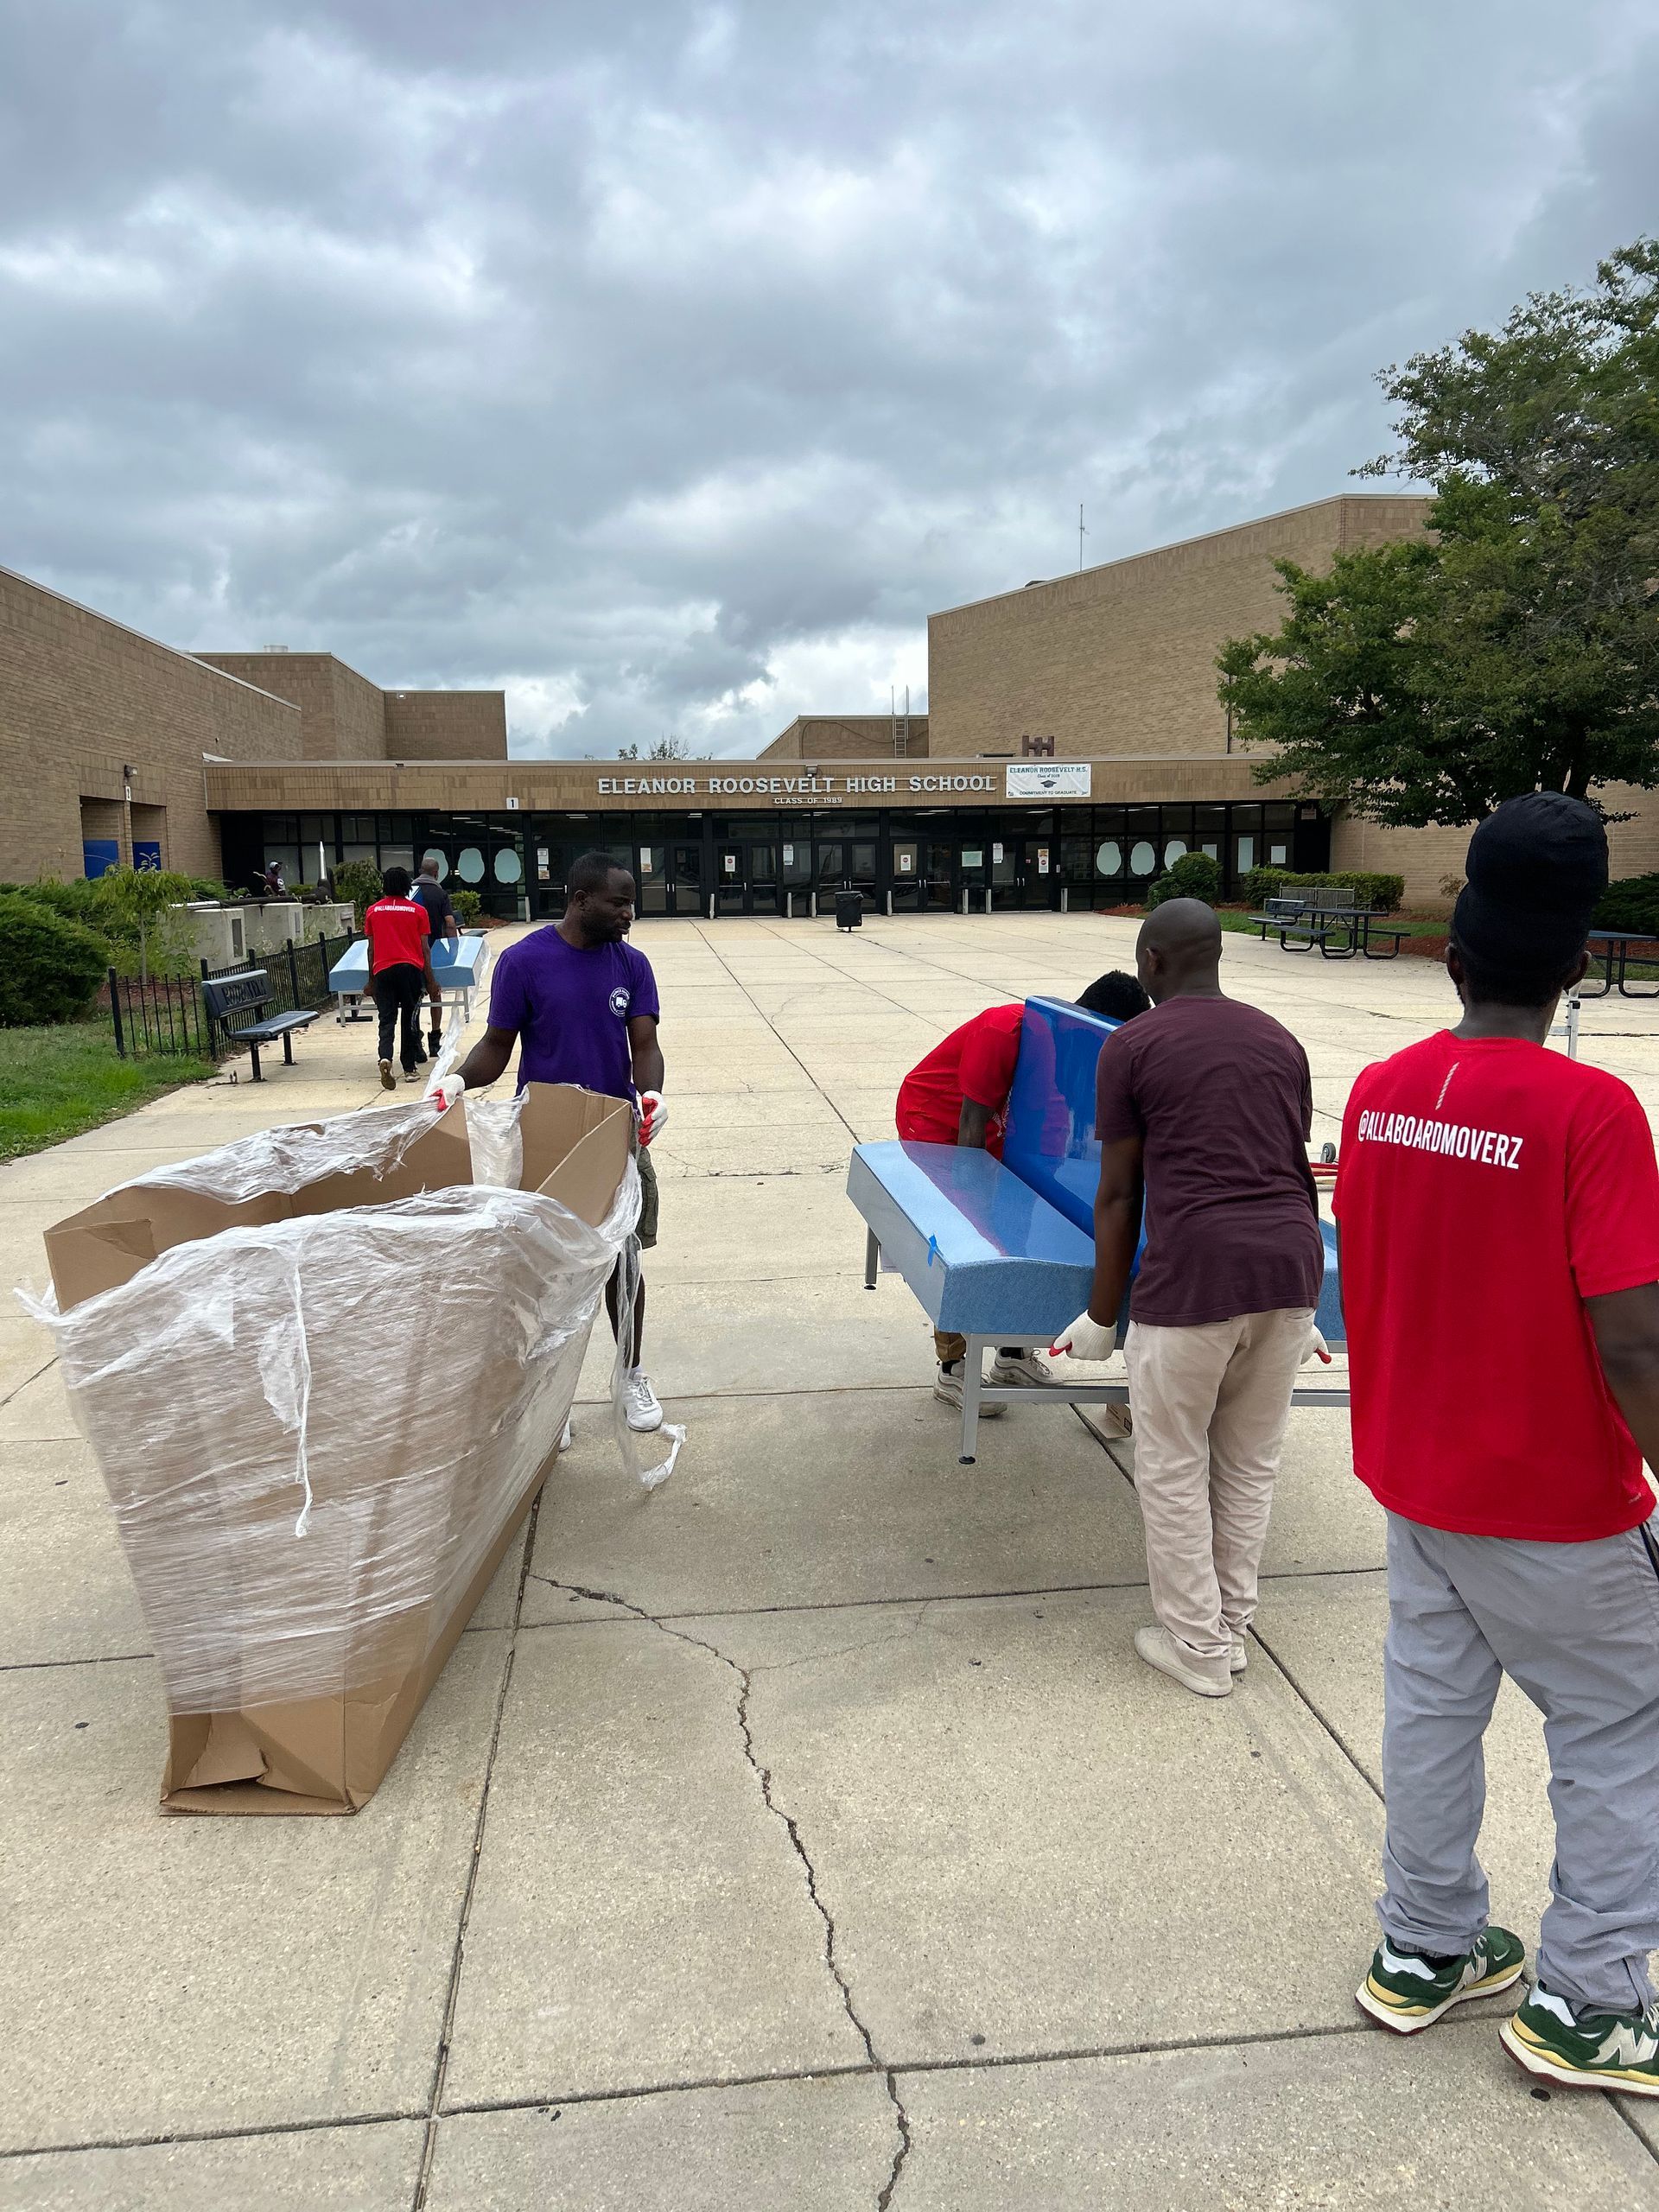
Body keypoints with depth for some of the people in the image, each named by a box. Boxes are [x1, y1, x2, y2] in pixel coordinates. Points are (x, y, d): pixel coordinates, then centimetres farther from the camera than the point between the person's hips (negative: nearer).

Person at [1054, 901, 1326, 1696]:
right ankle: (1230, 1627, 33)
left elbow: (1118, 1197, 2)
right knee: (1250, 1464, 19)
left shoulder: (1130, 1047, 2)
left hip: (1193, 1273, -5)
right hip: (1291, 1267, 6)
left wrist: (1102, 1319, 10)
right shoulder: (1280, 1040, 16)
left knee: (1173, 1469, 12)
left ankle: (1196, 1648, 23)